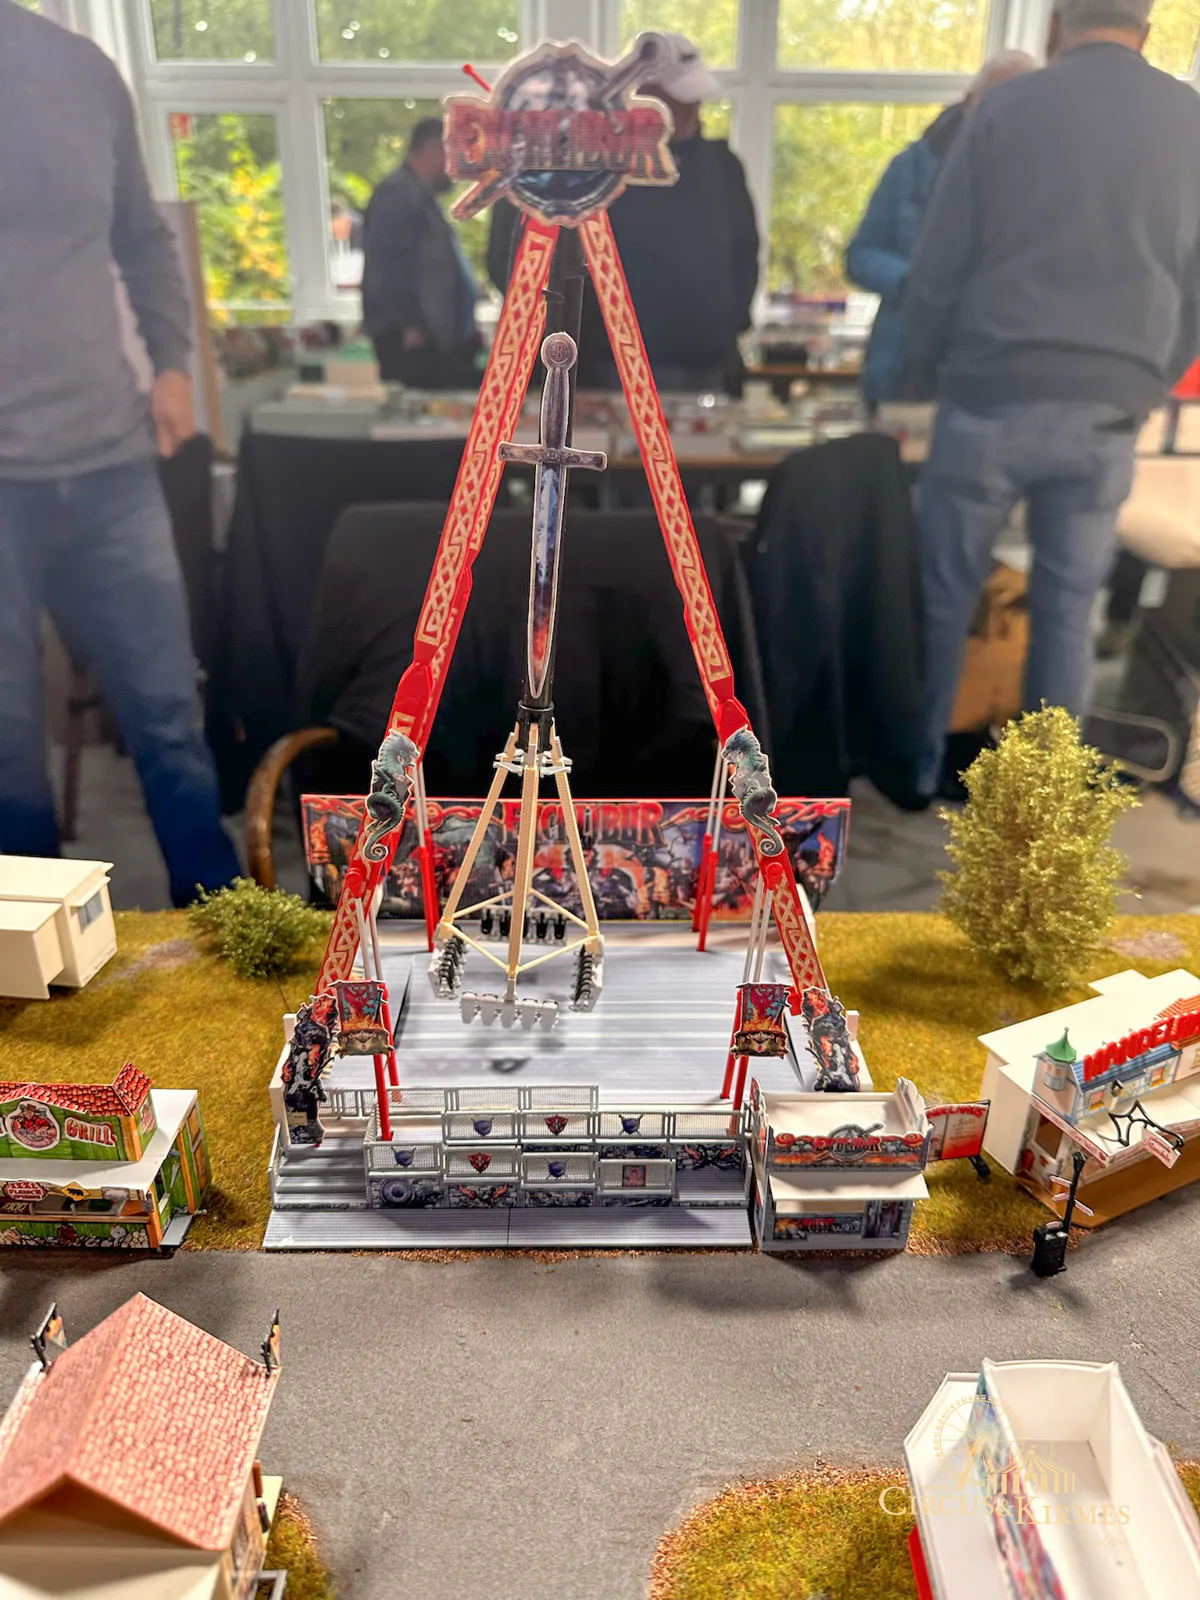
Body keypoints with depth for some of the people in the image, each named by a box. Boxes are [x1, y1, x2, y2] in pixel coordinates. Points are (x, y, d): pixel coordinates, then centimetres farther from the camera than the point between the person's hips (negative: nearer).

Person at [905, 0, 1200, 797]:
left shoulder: (1006, 107, 0)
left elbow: (937, 266, 0)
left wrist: (930, 365, 14)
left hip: (992, 400, -2)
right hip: (1109, 417, 2)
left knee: (945, 594, 9)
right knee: (1069, 606, 10)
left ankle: (917, 762, 18)